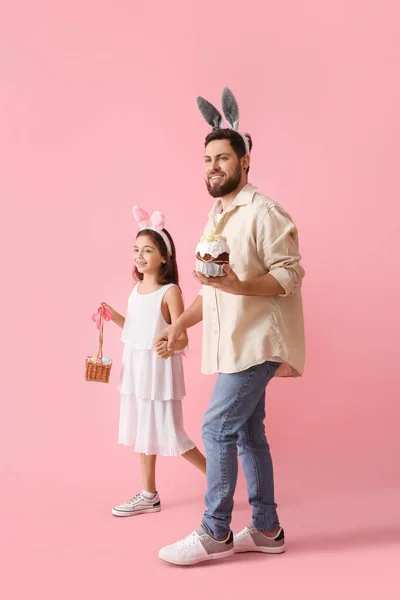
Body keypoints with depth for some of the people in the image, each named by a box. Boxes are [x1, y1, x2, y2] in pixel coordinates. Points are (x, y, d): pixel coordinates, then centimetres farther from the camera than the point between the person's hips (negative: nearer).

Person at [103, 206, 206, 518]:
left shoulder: (170, 292, -14)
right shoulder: (137, 288, 8)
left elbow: (182, 338, -17)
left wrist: (170, 345, -37)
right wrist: (114, 316, 7)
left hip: (159, 370, -8)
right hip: (136, 369, 8)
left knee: (168, 433, -2)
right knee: (143, 431, 14)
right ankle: (149, 495, 26)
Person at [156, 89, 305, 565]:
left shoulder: (264, 213, -10)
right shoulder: (215, 218, 18)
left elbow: (290, 274, -16)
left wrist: (241, 285, -29)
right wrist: (180, 323, 15)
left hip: (256, 342, -9)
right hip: (233, 343, 9)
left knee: (218, 428, -9)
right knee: (247, 434, 11)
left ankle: (215, 534, 5)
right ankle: (266, 530, 22)